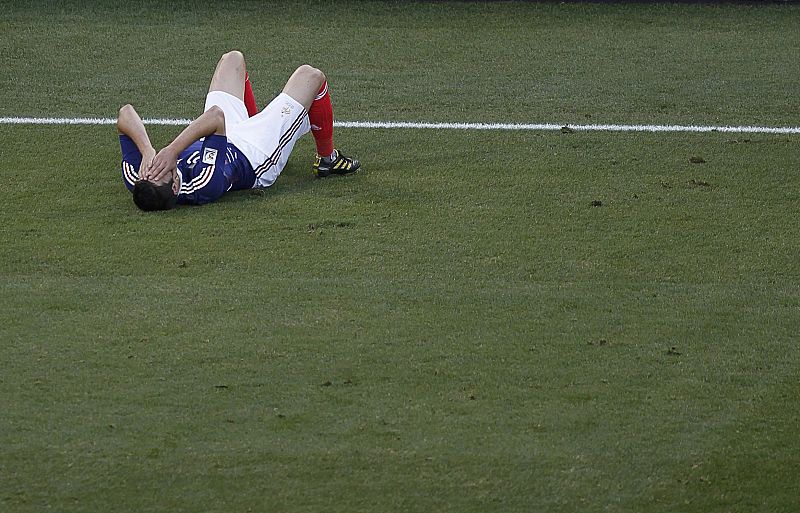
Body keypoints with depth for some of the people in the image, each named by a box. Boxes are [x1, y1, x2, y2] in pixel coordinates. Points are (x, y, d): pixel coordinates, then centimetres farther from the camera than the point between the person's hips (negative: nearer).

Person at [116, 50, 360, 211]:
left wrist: (148, 153, -51)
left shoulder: (136, 180, -36)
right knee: (310, 76, 6)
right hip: (256, 158, -6)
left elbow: (126, 114, -38)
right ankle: (327, 159, 33)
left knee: (233, 59, 21)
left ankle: (254, 122, 51)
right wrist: (171, 151, -59)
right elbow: (216, 116, -56)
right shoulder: (206, 187, -50)